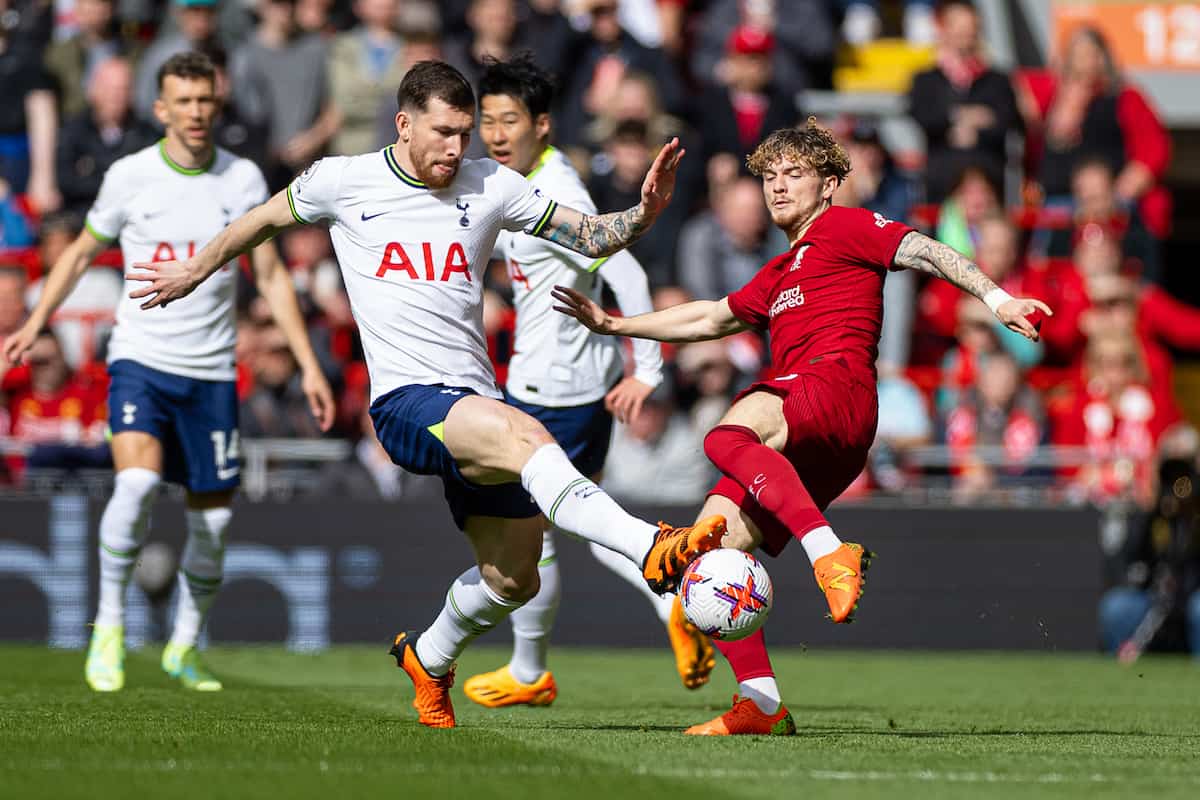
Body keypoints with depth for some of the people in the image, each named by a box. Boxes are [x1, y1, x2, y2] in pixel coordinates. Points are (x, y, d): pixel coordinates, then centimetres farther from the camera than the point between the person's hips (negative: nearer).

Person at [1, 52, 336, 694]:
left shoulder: (244, 180, 1)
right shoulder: (129, 177, -3)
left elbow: (270, 276, 8)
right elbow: (81, 252, 12)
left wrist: (309, 366, 3)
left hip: (212, 374, 3)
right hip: (140, 359, -3)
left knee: (213, 518, 5)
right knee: (138, 479, -26)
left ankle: (185, 646, 26)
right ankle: (109, 627, -10)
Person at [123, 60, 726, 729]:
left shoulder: (490, 186, 8)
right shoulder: (343, 182, 3)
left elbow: (592, 237, 9)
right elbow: (265, 219, 22)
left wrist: (646, 213, -12)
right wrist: (195, 273, 33)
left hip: (476, 400, 5)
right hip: (404, 400, -5)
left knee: (514, 579, 7)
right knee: (523, 434, -35)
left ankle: (429, 657, 38)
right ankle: (653, 550, -51)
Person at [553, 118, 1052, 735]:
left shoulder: (841, 227, 12)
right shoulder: (778, 276, 36)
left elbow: (922, 251, 0)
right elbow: (710, 318, 46)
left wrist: (995, 298, -15)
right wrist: (614, 325, 46)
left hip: (838, 383, -9)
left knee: (728, 437, -38)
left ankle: (830, 553, -51)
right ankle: (760, 703, -8)